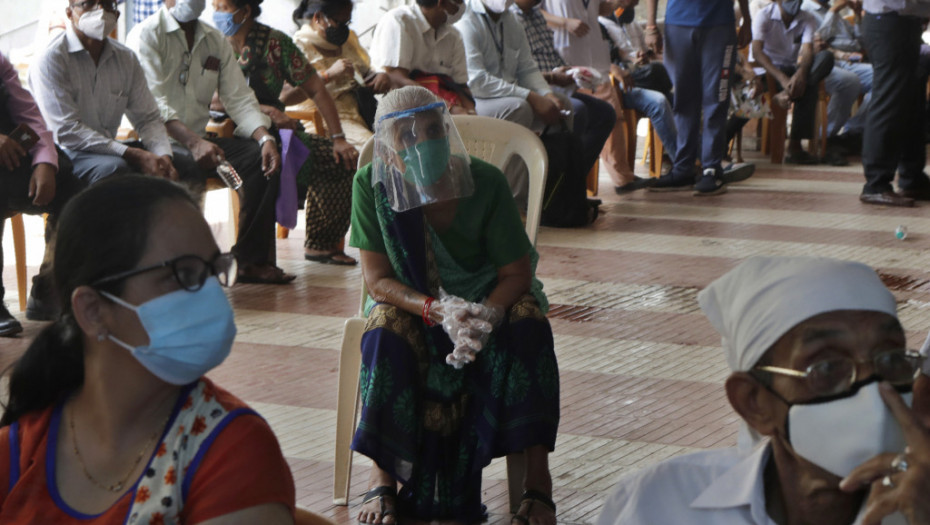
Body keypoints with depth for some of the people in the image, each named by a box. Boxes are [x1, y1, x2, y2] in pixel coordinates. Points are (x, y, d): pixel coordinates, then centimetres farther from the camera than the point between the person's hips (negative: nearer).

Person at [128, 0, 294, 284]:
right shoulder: (146, 36, -5)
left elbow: (239, 98, 9)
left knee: (262, 158, -15)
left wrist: (265, 138, -12)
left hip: (199, 140, 7)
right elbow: (153, 103, -18)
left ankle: (252, 259, -14)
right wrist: (193, 143, -33)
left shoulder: (217, 42, 16)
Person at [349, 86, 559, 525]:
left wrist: (485, 316, -37)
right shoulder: (371, 184, -18)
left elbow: (517, 274, -16)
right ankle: (383, 477, -22)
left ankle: (538, 477, -28)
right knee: (387, 331, -32)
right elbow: (378, 279, -16)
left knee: (527, 321, -31)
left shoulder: (485, 182, -20)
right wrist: (438, 310, -33)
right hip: (411, 301, 0)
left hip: (486, 298, 0)